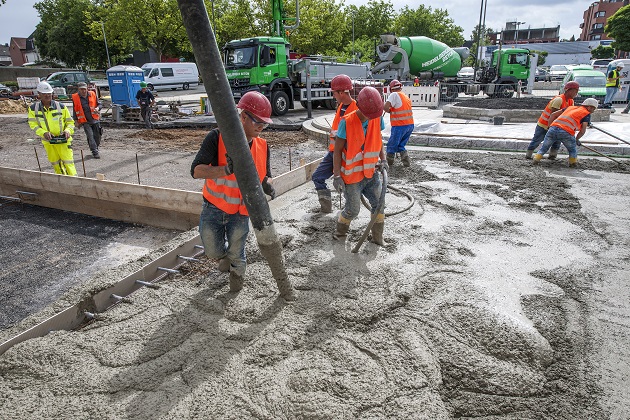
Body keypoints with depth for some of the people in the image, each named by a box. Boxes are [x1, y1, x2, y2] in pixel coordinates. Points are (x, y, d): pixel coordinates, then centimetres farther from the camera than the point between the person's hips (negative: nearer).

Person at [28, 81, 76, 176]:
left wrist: (68, 131, -21)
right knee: (55, 163, 14)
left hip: (63, 140, -3)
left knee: (68, 162, -9)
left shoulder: (61, 107, -8)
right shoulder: (33, 109, -4)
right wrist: (44, 133, -22)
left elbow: (70, 122, 0)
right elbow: (33, 125, -3)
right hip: (47, 141, 3)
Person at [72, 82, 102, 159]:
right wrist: (76, 121, 4)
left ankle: (96, 149, 26)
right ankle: (95, 152, -8)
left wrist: (97, 108, -14)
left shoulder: (92, 94, 3)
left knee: (97, 136, 7)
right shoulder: (75, 98, 0)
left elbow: (99, 104, 10)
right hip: (85, 121, -2)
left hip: (95, 120, 2)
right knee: (90, 136, -11)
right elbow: (75, 110, 6)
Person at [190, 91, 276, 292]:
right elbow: (196, 170, -24)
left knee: (236, 253, 14)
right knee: (213, 251, 14)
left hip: (240, 212, 2)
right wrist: (226, 170, -40)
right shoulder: (217, 137, -19)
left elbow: (265, 175, 6)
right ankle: (224, 255, 52)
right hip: (214, 208, -1)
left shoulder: (262, 146, -6)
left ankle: (237, 274, 48)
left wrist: (267, 185, -19)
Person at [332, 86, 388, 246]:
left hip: (371, 172, 5)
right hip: (352, 175, -5)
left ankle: (377, 238, 28)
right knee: (353, 210, 2)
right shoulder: (347, 122, -21)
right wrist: (337, 176, -16)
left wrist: (383, 159, 1)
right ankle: (340, 232, 32)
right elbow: (337, 150, -15)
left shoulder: (377, 119, -5)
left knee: (379, 204, 8)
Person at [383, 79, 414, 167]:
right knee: (401, 145, 21)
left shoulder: (394, 95, -9)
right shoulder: (406, 97, 16)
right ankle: (406, 161, 12)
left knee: (391, 145, 8)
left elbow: (385, 107, -19)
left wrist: (389, 111, 0)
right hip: (410, 125, 8)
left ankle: (389, 162, 19)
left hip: (400, 126, -7)